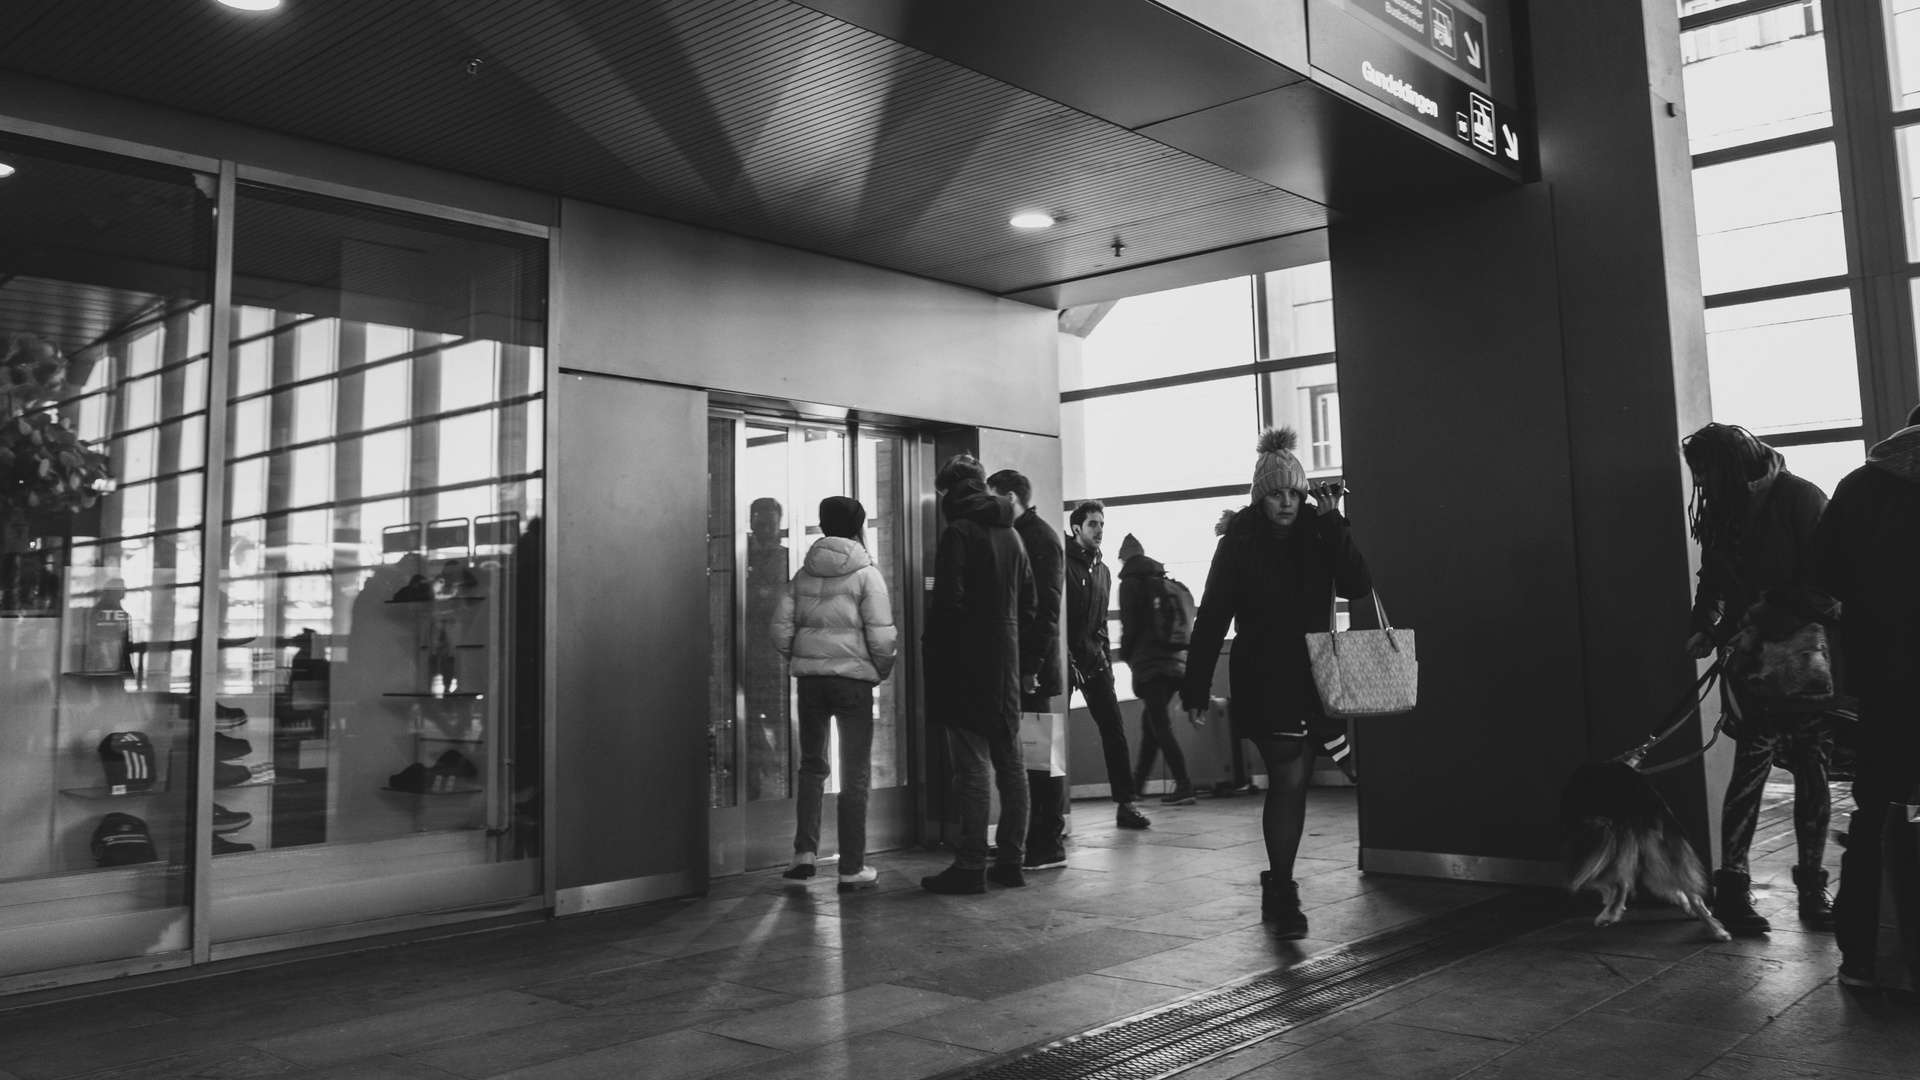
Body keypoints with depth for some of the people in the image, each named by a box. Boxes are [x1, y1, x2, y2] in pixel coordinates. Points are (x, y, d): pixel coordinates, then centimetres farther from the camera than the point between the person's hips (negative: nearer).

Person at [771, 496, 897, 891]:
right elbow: (881, 636, -11)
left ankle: (804, 851, 11)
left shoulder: (803, 575, 6)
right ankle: (852, 867, 8)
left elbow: (781, 630, 3)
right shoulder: (867, 574, -5)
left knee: (812, 765, 19)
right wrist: (881, 671, 5)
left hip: (809, 678, 4)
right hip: (853, 678, -3)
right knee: (856, 774, 5)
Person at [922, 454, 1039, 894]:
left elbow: (947, 600, -17)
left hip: (966, 664, -8)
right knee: (1010, 762, 9)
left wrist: (931, 648, -10)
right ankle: (1011, 860, 16)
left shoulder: (959, 532, -9)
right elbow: (1029, 604, 16)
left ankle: (971, 866, -3)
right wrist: (1028, 662, 18)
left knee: (973, 765, -6)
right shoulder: (1011, 533, 15)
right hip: (1006, 665, 8)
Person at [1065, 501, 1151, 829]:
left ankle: (1125, 803, 3)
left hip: (1093, 658, 6)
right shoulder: (1063, 563, -6)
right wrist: (1068, 660, -16)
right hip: (1065, 658, -6)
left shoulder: (1102, 571, 17)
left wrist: (1105, 658, 13)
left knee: (1114, 728, 0)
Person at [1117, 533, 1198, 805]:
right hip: (1176, 661, 7)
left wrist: (1126, 655, 6)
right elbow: (1186, 622, 14)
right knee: (1152, 720, 16)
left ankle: (1183, 785, -14)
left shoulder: (1131, 583, -3)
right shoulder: (1167, 582, 16)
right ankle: (1138, 780, 23)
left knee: (1160, 724, -6)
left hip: (1149, 662, -7)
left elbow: (1130, 626, -8)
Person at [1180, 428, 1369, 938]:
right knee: (1289, 779, -12)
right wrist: (1195, 686, -8)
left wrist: (1331, 521, -13)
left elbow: (1358, 585, -9)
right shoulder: (1239, 542, -4)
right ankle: (1283, 894, -6)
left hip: (1313, 679, 4)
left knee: (1291, 782, 10)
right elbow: (1211, 617, -5)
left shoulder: (1318, 535, 5)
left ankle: (1278, 881, 26)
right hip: (1262, 682, -4)